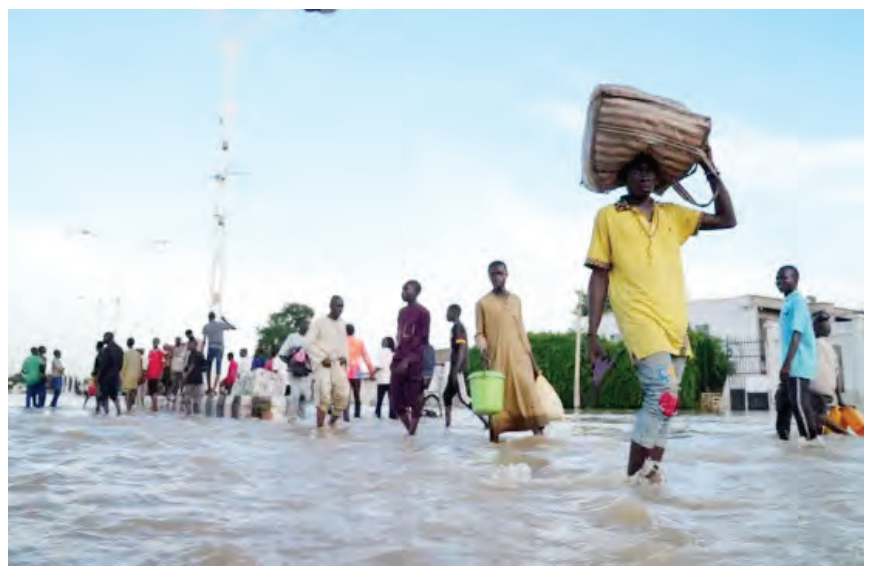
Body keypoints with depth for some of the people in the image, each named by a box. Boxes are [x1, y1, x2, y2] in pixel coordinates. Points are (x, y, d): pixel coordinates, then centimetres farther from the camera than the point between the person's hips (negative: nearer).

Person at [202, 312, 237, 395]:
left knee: (208, 368, 10)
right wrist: (225, 321, 18)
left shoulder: (206, 326, 1)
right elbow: (234, 328, 9)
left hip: (211, 348, -1)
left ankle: (209, 387, 3)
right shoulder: (221, 324, 3)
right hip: (220, 349, 1)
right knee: (218, 370, 5)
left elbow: (204, 341, -3)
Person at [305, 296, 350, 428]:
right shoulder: (319, 322, -4)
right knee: (324, 397, -13)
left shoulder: (342, 324, 14)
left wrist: (345, 357, 5)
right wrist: (322, 358, -15)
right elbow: (309, 343, -8)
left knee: (343, 395, -9)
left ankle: (333, 422, 11)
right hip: (322, 365, -5)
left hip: (338, 364, 5)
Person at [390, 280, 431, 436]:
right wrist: (396, 358, 12)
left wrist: (407, 359, -15)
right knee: (396, 400, 2)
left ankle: (413, 432, 4)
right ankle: (409, 429, 14)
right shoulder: (401, 312, 19)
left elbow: (422, 340, -8)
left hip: (414, 362, -7)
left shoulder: (423, 312, -3)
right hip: (398, 360, 7)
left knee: (414, 399, -3)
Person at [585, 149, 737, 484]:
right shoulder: (608, 216, 6)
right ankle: (634, 478, -11)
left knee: (662, 403, 5)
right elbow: (599, 277, 4)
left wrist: (710, 170, 11)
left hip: (676, 323, 5)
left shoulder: (673, 214, 18)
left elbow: (727, 219, 17)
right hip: (640, 319, -5)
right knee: (663, 396, -20)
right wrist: (592, 335, 0)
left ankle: (652, 477, 11)